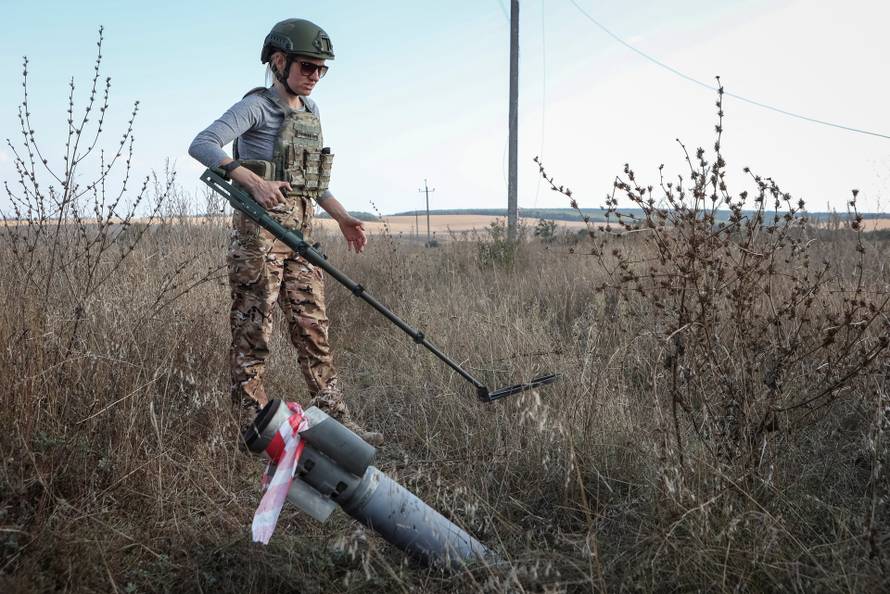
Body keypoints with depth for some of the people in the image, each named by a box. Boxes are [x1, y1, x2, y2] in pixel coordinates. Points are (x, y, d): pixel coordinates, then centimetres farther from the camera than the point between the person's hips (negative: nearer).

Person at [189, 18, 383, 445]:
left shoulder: (309, 112, 17)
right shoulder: (256, 107, -7)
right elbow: (201, 145, -20)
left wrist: (342, 218, 16)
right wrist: (253, 181, -33)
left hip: (300, 233, 8)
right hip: (259, 230, -7)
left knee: (313, 328, 9)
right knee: (253, 331, -2)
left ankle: (334, 420, 15)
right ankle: (254, 428, 5)